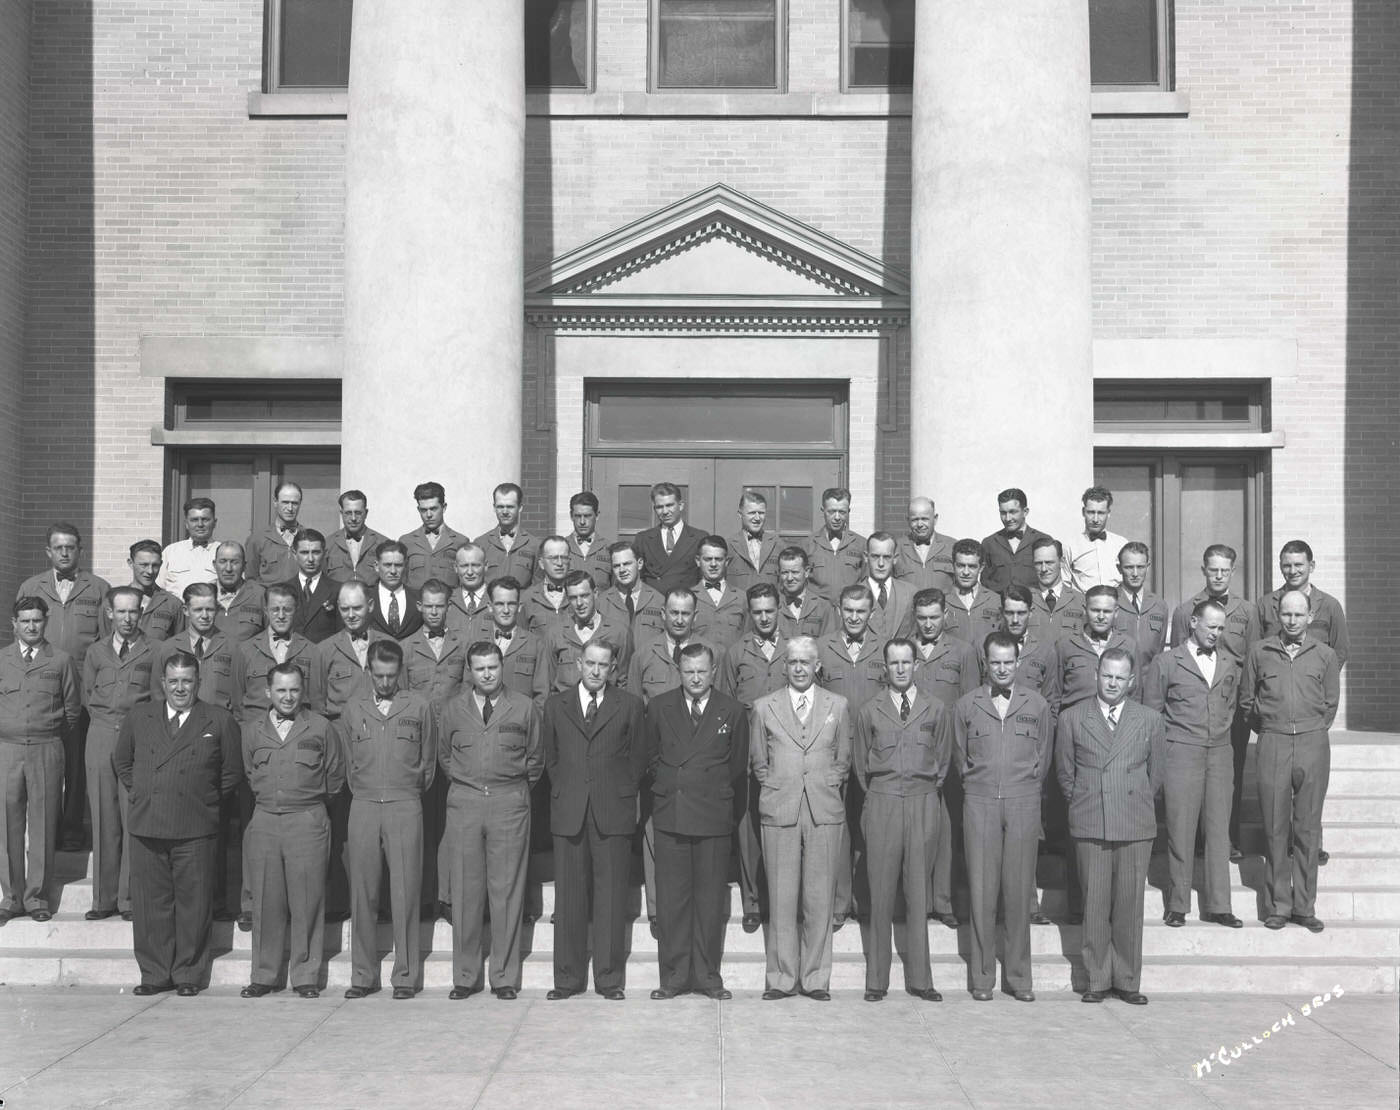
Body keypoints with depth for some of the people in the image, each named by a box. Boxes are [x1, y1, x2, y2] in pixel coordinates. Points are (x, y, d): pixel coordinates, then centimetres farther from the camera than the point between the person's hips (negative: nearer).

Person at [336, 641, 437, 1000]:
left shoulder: (419, 706, 6)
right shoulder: (353, 708, 10)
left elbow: (428, 759, 13)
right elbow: (346, 759, 19)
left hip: (405, 807, -2)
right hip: (363, 807, 2)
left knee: (405, 893, -3)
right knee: (362, 893, 2)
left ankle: (404, 976, 4)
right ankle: (363, 976, 10)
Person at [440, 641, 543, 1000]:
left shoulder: (524, 708, 4)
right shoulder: (453, 709, 8)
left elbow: (535, 758, 11)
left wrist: (517, 791, 10)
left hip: (510, 804, -1)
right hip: (463, 804, 1)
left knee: (507, 890, 0)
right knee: (465, 891, 2)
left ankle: (505, 976, 8)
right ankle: (465, 976, 10)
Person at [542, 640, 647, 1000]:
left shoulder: (629, 706, 7)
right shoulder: (556, 705, 11)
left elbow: (638, 758, 10)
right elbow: (550, 757, 15)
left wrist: (623, 794, 5)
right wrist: (563, 793, 8)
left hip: (613, 812, -1)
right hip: (568, 812, 1)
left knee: (611, 896, 0)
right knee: (569, 896, 3)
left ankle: (610, 978, 8)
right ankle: (568, 978, 11)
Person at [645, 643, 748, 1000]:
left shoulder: (732, 712, 4)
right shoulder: (658, 707, 6)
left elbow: (738, 769, 10)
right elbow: (650, 757, 15)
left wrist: (733, 813, 10)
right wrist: (668, 787, 11)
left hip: (714, 819, 0)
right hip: (670, 815, 1)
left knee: (711, 898, 3)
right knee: (671, 898, 2)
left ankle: (707, 976, 13)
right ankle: (673, 976, 10)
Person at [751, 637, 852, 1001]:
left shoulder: (838, 706, 10)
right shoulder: (764, 707, 8)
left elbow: (843, 760, 15)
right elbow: (757, 761, 14)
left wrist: (828, 786, 4)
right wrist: (774, 787, 5)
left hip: (824, 810, 0)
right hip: (779, 811, 0)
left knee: (820, 898, 1)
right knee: (781, 898, 0)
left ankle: (816, 978, 11)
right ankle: (781, 978, 9)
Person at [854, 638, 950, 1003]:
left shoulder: (936, 710, 8)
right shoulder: (868, 711, 8)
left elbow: (942, 761, 15)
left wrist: (929, 791, 10)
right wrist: (876, 795, 9)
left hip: (923, 803, 0)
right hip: (881, 804, 0)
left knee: (918, 893, 2)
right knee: (881, 893, -1)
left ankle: (919, 979, 9)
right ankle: (877, 979, 5)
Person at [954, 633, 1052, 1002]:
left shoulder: (1037, 705, 7)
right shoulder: (966, 705, 6)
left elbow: (1044, 758, 14)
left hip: (1023, 803, 0)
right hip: (980, 803, 0)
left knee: (1020, 890, 1)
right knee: (981, 890, -1)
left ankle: (1019, 977, 9)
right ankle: (982, 976, 7)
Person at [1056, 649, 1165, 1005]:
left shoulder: (1149, 719, 8)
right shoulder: (1071, 718, 5)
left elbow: (1156, 773, 16)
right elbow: (1064, 772, 12)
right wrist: (1083, 804, 10)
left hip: (1136, 826, 1)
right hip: (1090, 827, 0)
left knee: (1130, 905, 3)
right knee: (1095, 904, 1)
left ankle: (1128, 981, 14)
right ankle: (1098, 980, 11)